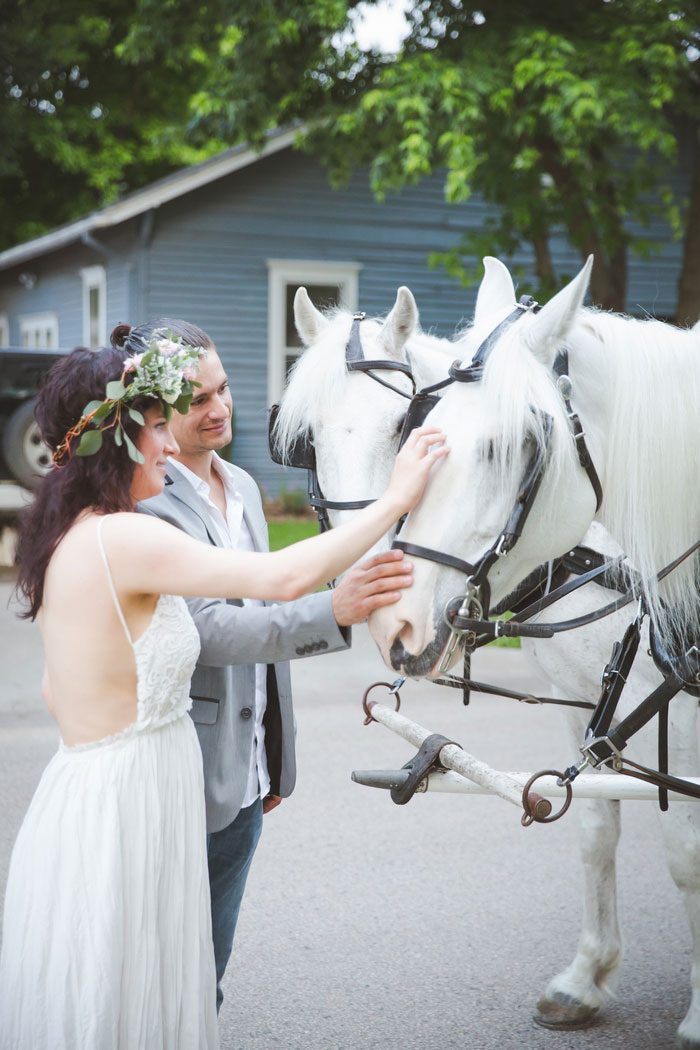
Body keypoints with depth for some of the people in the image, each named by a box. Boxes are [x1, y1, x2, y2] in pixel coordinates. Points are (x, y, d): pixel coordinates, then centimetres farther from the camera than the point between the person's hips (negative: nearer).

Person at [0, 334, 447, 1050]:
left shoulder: (62, 540, 8)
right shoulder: (124, 538, -21)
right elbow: (285, 576, -28)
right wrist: (395, 499, -19)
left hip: (82, 782, 9)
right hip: (121, 809, -9)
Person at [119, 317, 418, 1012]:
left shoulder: (242, 486, 10)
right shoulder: (144, 503, -17)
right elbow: (208, 628, -28)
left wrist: (273, 761, 17)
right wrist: (332, 610, -40)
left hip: (243, 775, 7)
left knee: (209, 965, 20)